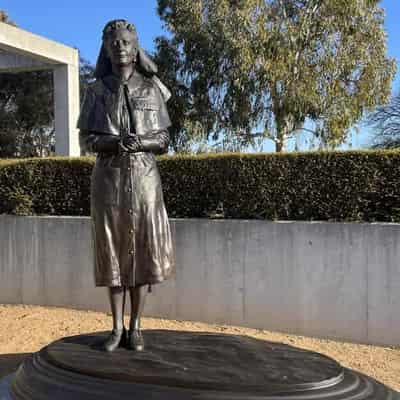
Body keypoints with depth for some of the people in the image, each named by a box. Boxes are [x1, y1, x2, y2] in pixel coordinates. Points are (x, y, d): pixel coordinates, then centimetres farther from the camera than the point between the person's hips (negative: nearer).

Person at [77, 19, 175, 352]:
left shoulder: (152, 90, 6)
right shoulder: (96, 91, 7)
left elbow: (163, 140, 4)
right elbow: (86, 140, 2)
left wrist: (140, 143, -19)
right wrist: (116, 142, -18)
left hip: (143, 177, 0)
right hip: (108, 178, 1)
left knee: (142, 250, -2)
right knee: (113, 251, 2)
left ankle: (135, 327, 10)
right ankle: (117, 327, 12)